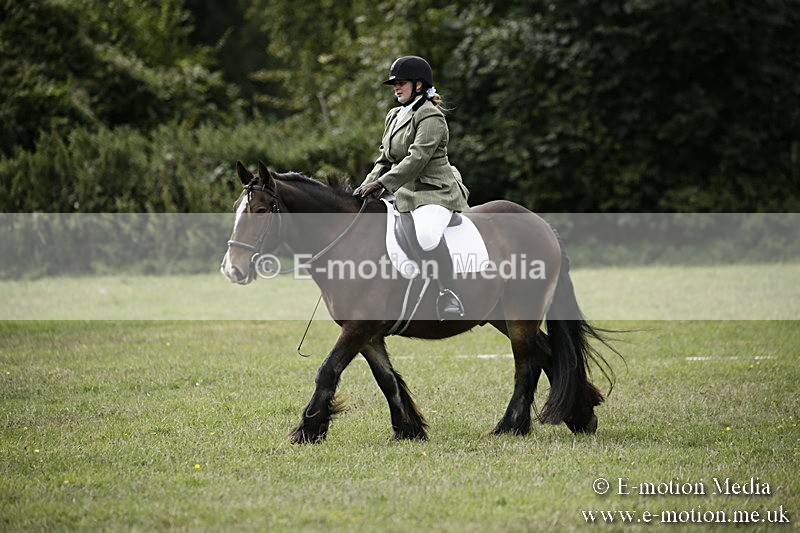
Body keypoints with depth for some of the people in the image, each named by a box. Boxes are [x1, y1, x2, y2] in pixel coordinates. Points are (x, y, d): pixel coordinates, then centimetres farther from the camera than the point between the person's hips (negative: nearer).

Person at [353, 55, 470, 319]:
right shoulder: (394, 116, 16)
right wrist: (367, 185, 3)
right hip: (405, 193, 10)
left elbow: (416, 159, -22)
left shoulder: (431, 117, -11)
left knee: (427, 235, -38)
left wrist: (381, 184, -26)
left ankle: (448, 295, -28)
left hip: (435, 192, -10)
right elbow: (385, 159, 20)